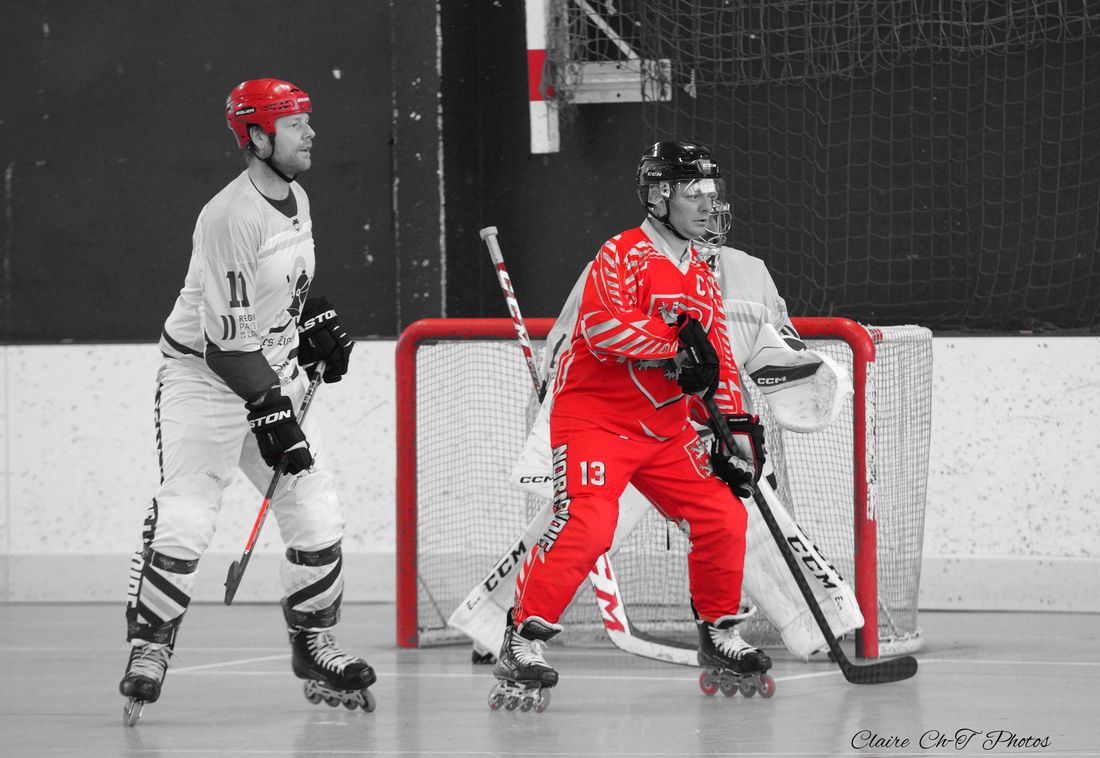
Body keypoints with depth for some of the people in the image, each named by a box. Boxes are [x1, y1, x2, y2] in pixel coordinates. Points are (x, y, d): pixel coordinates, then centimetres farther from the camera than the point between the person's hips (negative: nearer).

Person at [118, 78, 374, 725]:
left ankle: (315, 645, 18)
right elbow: (227, 337, -26)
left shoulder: (296, 197, 5)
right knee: (184, 520, -16)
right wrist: (271, 413, -27)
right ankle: (149, 649, -4)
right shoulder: (232, 217, -24)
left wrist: (317, 319, 11)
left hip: (276, 374, 8)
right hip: (205, 377, -8)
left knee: (317, 518, 4)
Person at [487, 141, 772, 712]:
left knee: (722, 515, 2)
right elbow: (603, 326, -30)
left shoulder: (701, 276, 14)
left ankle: (720, 633, 20)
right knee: (586, 524, -24)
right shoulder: (623, 255, -13)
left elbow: (716, 362, 16)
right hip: (594, 416, -8)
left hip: (666, 429, 8)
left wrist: (736, 427, 7)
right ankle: (523, 641, -17)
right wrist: (677, 344, -28)